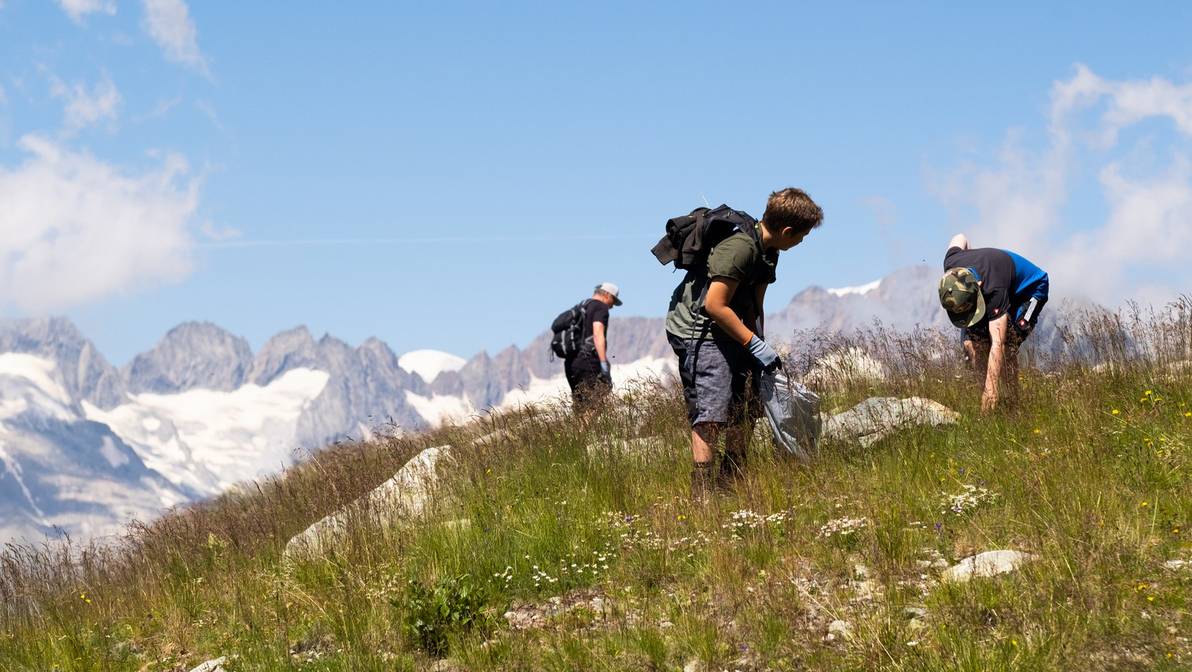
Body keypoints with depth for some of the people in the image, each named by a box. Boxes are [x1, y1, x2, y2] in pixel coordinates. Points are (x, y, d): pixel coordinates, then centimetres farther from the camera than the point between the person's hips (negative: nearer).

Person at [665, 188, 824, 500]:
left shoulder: (767, 250, 8)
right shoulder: (739, 246, -23)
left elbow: (754, 306, 14)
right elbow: (714, 305, -25)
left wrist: (760, 347, 5)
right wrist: (754, 343, -20)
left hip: (726, 328, 10)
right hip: (697, 330, -10)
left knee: (747, 405, 12)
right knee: (711, 412, -16)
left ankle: (730, 485, 22)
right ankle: (702, 495, -16)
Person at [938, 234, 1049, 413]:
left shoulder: (994, 290, -46)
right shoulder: (951, 266, -30)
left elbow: (997, 344, -49)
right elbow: (960, 238, -4)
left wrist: (991, 390, -53)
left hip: (1030, 289, -6)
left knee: (1006, 344, -29)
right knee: (971, 342, -16)